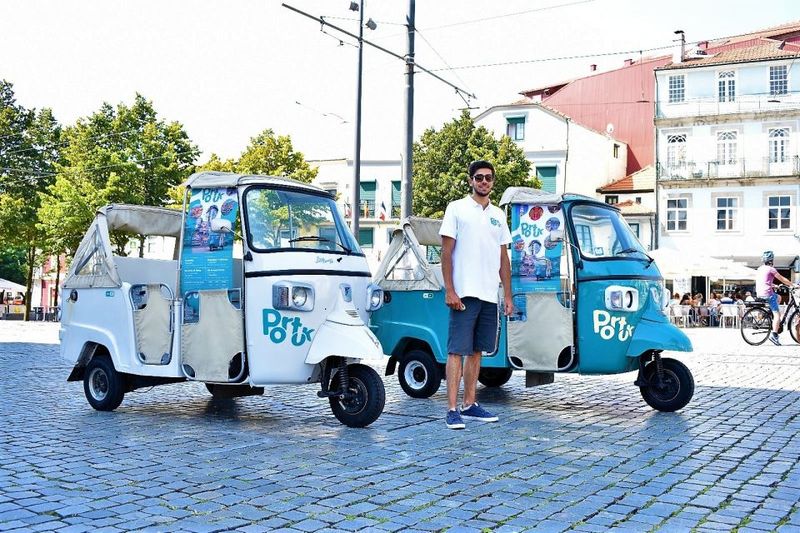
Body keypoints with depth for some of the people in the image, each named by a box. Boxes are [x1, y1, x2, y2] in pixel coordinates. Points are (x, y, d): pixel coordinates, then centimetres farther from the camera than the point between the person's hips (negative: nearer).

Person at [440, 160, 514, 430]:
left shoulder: (498, 215, 15)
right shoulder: (456, 208, 0)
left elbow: (503, 258, 17)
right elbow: (446, 252, -5)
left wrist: (508, 295, 10)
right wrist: (449, 290, -13)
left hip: (489, 296, 6)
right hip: (464, 293, -6)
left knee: (476, 351, 11)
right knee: (457, 350, -7)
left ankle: (469, 405, 18)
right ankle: (452, 410, -7)